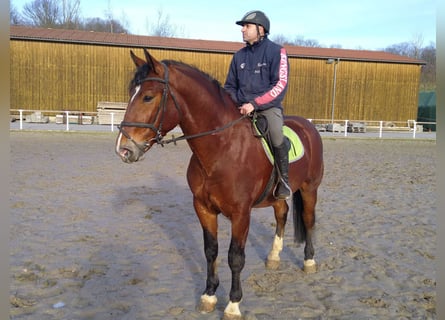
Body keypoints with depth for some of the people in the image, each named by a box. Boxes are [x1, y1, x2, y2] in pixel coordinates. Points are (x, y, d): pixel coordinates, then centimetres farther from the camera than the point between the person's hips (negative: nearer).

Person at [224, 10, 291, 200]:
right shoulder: (239, 55, 12)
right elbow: (230, 86, 19)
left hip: (268, 106, -5)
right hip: (242, 108, 5)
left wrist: (255, 103, -20)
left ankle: (284, 179, -11)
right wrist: (232, 103, -3)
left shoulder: (276, 51, -2)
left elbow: (280, 86, -11)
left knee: (276, 136, -33)